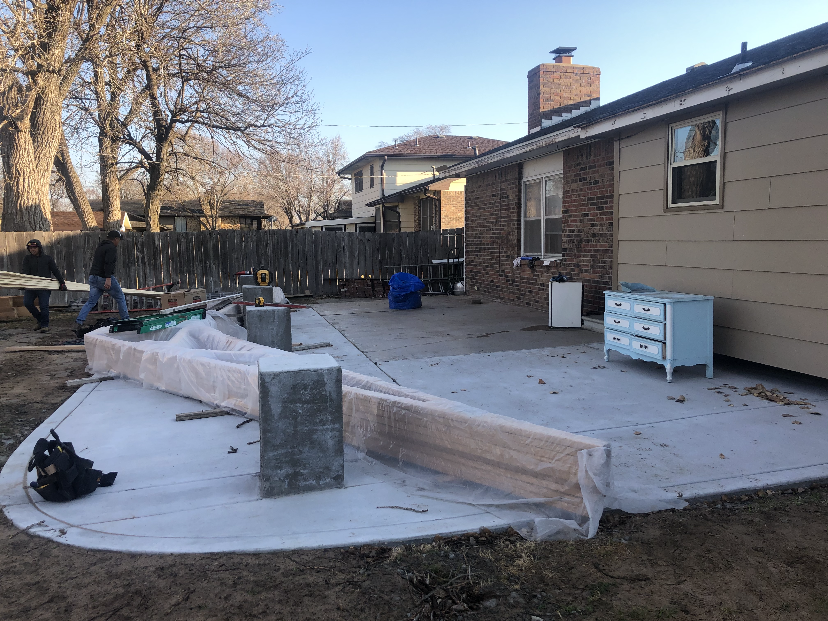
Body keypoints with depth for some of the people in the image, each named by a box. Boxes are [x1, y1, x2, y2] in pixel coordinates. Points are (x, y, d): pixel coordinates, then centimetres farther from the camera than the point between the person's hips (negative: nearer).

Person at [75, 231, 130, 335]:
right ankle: (126, 320, 13)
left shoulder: (100, 247, 20)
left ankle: (79, 323, -4)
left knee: (91, 302, 7)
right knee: (120, 298, 8)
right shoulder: (111, 248, -9)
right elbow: (108, 263, -22)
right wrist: (108, 279, -28)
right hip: (104, 278, -8)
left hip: (93, 277, 8)